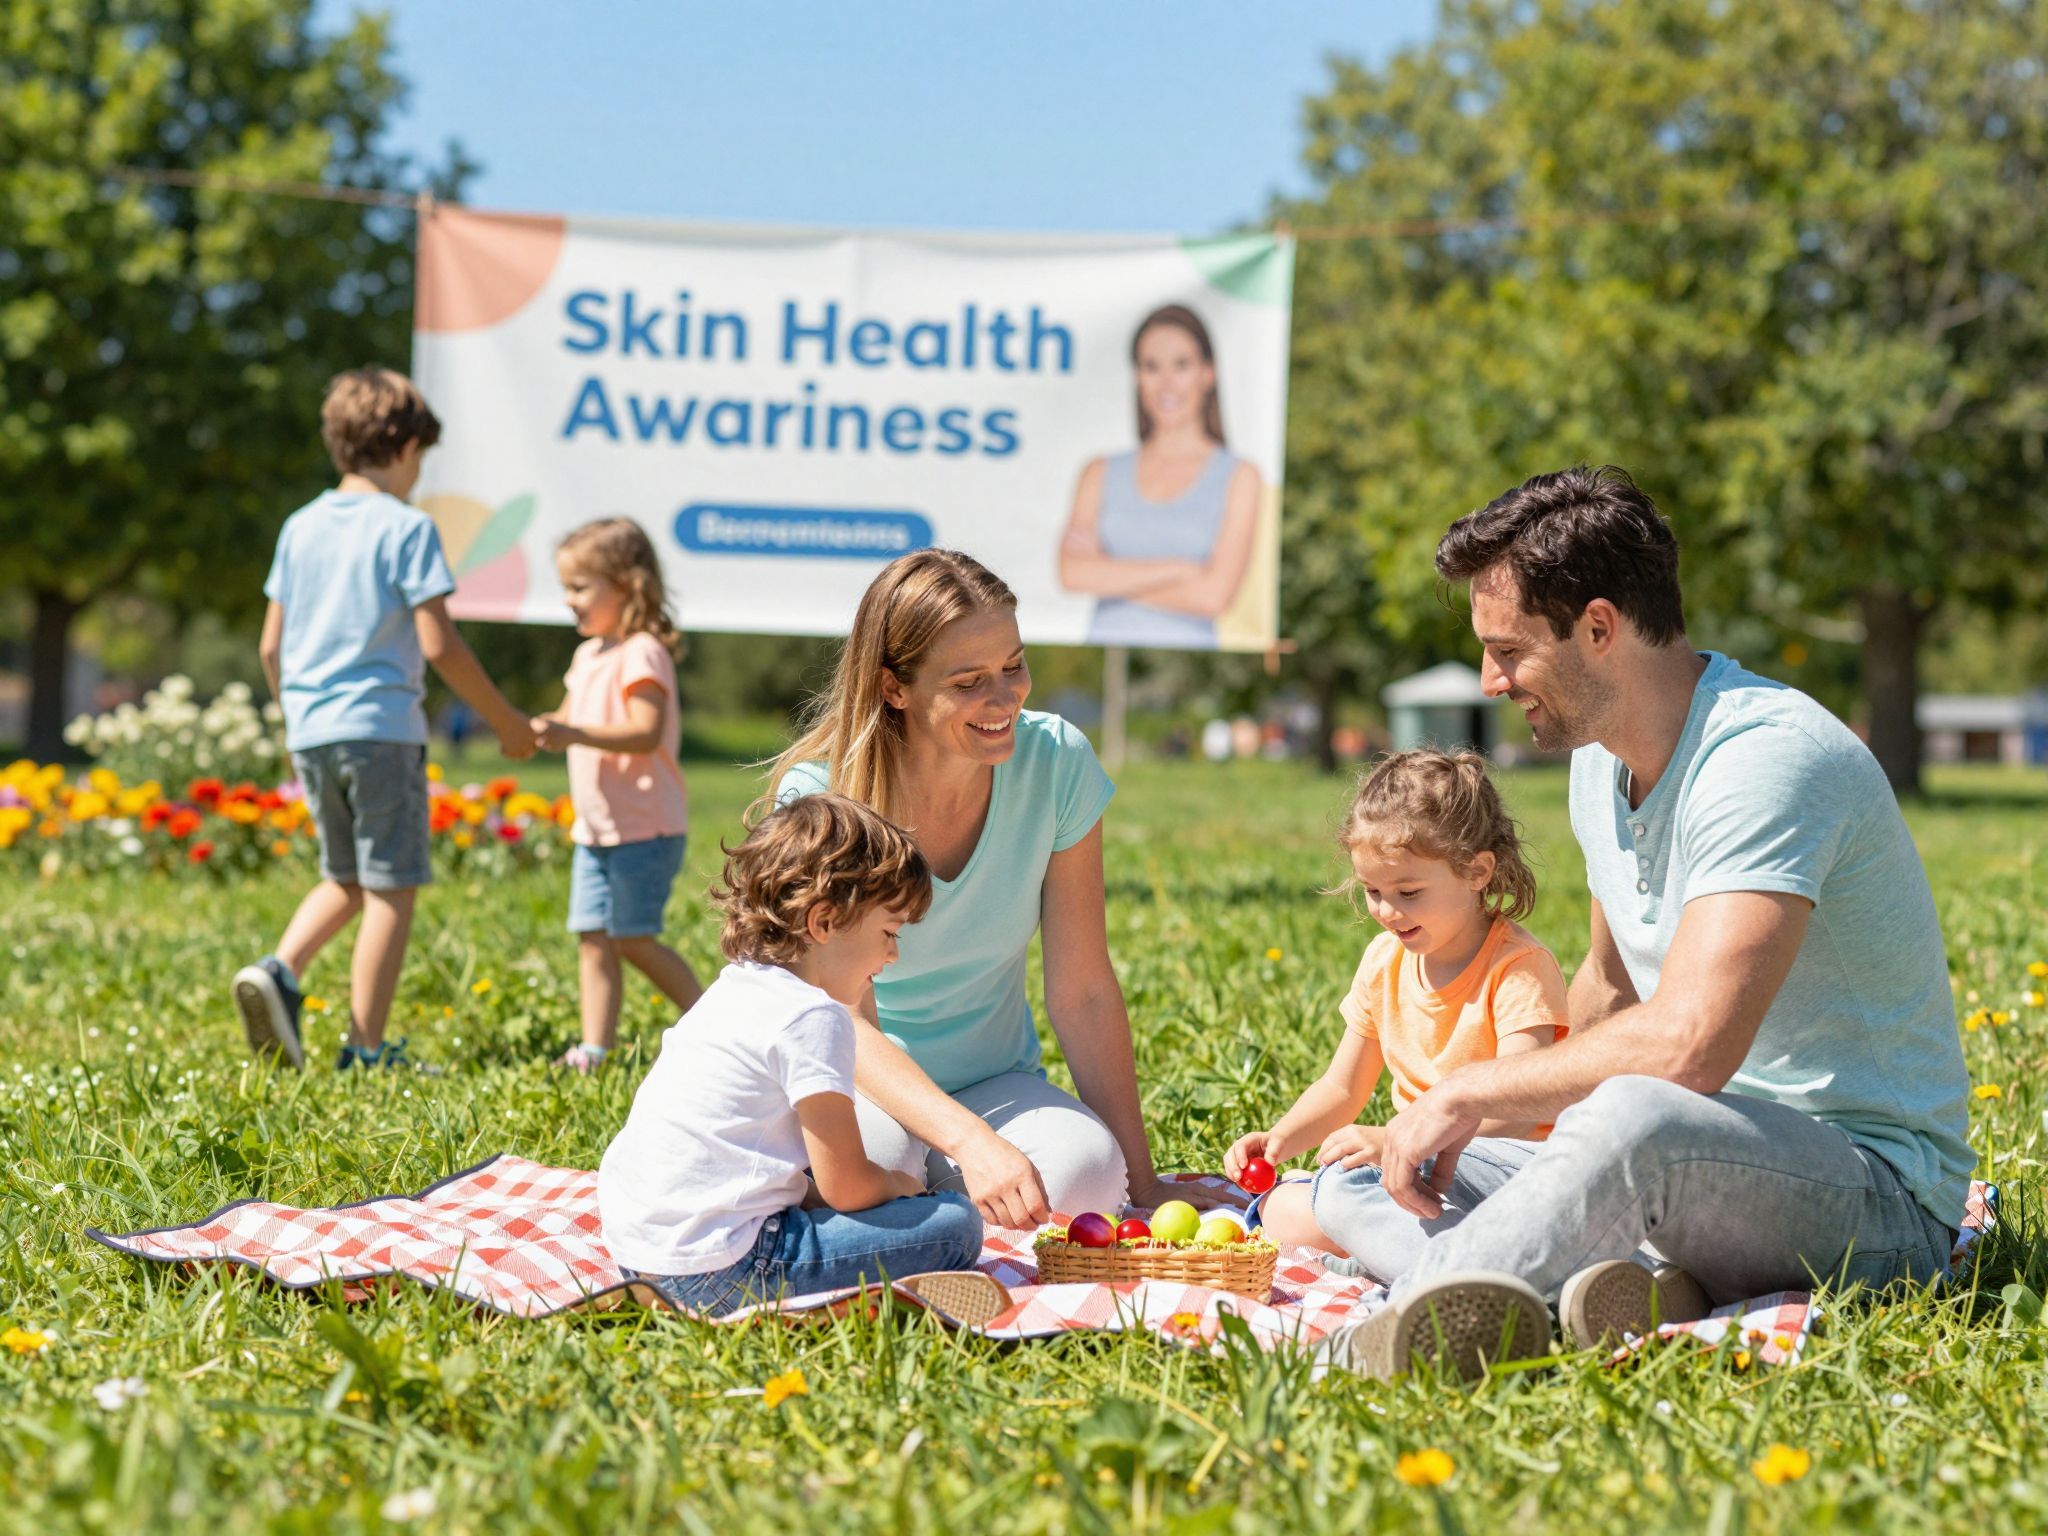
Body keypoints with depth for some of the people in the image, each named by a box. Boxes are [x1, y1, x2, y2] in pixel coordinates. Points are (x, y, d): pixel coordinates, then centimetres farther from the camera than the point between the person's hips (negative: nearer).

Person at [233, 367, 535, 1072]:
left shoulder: (301, 526, 10)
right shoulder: (407, 527, -7)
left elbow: (271, 647, 13)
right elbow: (438, 645, -11)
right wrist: (506, 721, -1)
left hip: (310, 732, 6)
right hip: (381, 728, -6)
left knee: (346, 880, 20)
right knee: (390, 890, 2)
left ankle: (280, 970, -3)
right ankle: (366, 1050, 2)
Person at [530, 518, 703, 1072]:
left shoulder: (641, 654, -14)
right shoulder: (589, 654, 16)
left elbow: (645, 734, -25)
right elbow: (569, 720, 21)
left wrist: (574, 734, -33)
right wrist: (539, 730, -1)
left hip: (645, 828, -9)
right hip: (595, 828, 9)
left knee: (633, 938, -7)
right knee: (593, 938, 4)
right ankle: (594, 1050, 4)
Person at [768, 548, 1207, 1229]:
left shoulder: (1057, 761, -13)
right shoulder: (817, 796, -21)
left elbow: (1084, 992, -9)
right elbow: (849, 1026, -24)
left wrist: (1140, 1181, -10)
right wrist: (971, 1141, -42)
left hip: (995, 1081, 2)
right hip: (862, 1081, -2)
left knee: (1084, 1174, -30)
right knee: (873, 1160, -36)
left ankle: (927, 1180, 2)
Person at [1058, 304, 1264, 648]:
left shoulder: (1238, 477, 6)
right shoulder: (1100, 474, 14)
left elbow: (1213, 595, -4)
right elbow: (1073, 573, 0)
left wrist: (1111, 576, 1)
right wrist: (1180, 569, -5)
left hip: (1185, 651, -1)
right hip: (1103, 654, 1)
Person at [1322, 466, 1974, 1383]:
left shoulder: (1768, 758, -21)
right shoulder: (1602, 758, 10)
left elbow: (1685, 1048, -32)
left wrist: (1467, 1093, -20)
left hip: (1877, 1190, -10)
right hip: (1703, 1166, 10)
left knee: (1635, 1118, -41)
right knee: (1381, 1179, -4)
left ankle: (1367, 1356, -46)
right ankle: (1649, 1290, -29)